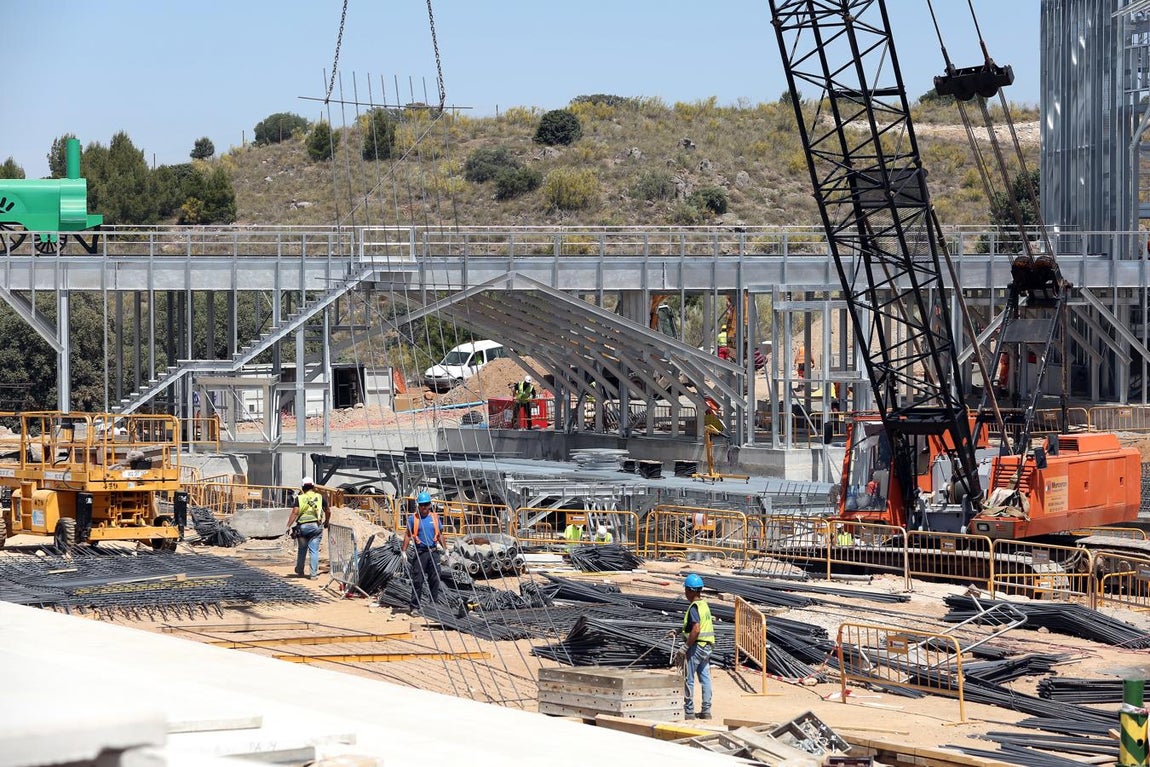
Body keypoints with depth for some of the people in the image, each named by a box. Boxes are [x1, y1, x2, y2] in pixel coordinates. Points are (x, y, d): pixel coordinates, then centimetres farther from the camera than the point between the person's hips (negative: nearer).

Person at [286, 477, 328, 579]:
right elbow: (328, 512, 15)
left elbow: (295, 512, -9)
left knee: (301, 550, 15)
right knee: (314, 550, 2)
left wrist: (288, 526, -10)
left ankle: (299, 571, 26)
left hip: (302, 526, 0)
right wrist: (326, 522, 33)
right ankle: (313, 574, 0)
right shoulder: (319, 497, 7)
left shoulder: (299, 498, 1)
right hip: (316, 525, 0)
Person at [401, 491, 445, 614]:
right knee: (417, 580, -4)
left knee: (435, 580, 5)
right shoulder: (414, 518, 1)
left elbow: (440, 535, 17)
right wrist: (404, 551, -3)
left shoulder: (435, 517, 10)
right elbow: (408, 535, 2)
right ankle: (415, 607, -2)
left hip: (433, 552, 3)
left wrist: (445, 549, 14)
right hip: (420, 552, -3)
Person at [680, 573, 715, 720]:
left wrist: (686, 646, -21)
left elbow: (696, 629, -28)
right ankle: (706, 710, 13)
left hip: (696, 646, -9)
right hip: (707, 646, 9)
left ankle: (689, 712, 3)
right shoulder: (705, 604, 11)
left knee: (688, 680, 0)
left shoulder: (694, 607, -17)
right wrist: (679, 631, 23)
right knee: (705, 678, 10)